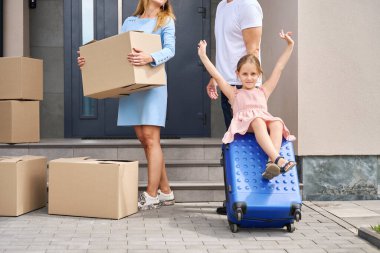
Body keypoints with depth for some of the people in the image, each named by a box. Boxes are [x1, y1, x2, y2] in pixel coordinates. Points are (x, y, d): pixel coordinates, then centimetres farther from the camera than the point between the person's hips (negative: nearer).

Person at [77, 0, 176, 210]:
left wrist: (149, 58, -30)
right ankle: (165, 191, 14)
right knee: (143, 139, 5)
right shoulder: (129, 22, 19)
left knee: (150, 138, -9)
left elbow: (169, 49, -10)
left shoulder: (166, 20, 6)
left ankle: (151, 195, -3)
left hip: (152, 84, -5)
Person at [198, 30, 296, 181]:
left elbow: (279, 68, 28)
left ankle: (272, 163, -51)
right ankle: (278, 159, -53)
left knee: (277, 123, -32)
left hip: (265, 122, 3)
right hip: (244, 124, -2)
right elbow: (217, 76, 16)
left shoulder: (263, 91, 28)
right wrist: (203, 55, 11)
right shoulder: (234, 94, 23)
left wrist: (290, 46, 27)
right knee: (257, 121, -37)